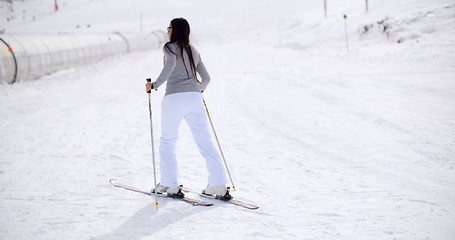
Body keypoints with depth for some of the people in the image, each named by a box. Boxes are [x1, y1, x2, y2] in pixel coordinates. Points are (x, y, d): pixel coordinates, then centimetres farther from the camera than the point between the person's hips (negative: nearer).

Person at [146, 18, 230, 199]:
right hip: (194, 98, 5)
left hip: (174, 98, -5)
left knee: (167, 141, 11)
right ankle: (219, 186, -2)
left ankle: (170, 185, 11)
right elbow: (206, 78, 20)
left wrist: (155, 85, -13)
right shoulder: (194, 51, 18)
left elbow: (170, 65, -21)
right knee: (205, 141, 3)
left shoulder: (170, 47, 0)